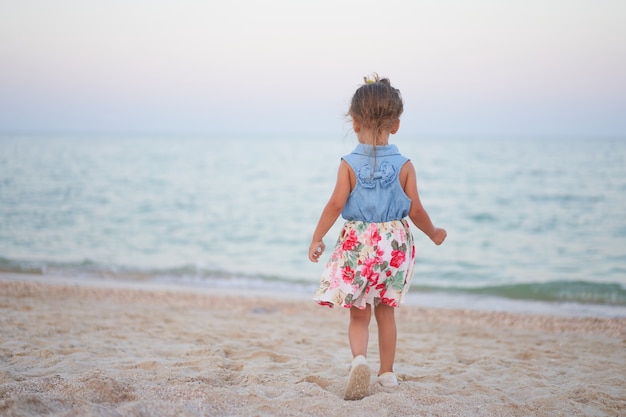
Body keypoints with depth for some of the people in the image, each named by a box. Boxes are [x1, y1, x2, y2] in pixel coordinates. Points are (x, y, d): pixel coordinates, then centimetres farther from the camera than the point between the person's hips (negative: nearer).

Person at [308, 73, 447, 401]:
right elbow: (415, 210, -3)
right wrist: (434, 234, 15)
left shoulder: (349, 164, -9)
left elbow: (336, 204, -15)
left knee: (359, 315, 9)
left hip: (357, 244, -1)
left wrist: (316, 239, -4)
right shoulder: (404, 165, -5)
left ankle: (359, 358, -17)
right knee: (385, 312, 18)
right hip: (394, 244, 2)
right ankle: (387, 373, 25)